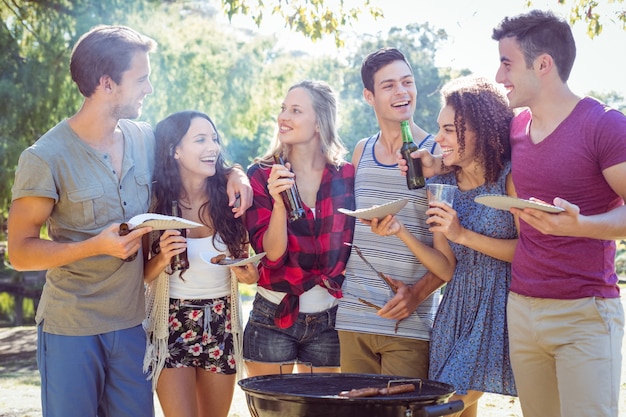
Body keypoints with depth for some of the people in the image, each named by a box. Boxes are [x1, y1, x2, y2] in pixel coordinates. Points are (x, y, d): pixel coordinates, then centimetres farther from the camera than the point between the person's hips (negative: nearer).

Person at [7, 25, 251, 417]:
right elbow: (20, 252, -10)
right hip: (71, 328, -5)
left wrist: (233, 173, 1)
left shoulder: (146, 138, 4)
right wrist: (97, 245, -23)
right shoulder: (46, 158, -12)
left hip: (131, 322, 5)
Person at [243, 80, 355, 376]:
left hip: (329, 322, 1)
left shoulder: (347, 176, 0)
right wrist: (279, 202, -25)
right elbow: (271, 253, -12)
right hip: (273, 318, -1)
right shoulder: (262, 175, -3)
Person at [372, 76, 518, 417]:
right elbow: (447, 269, 4)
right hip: (458, 312, 6)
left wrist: (464, 235, -17)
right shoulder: (441, 185, 5)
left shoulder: (510, 176, -10)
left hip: (502, 310, -5)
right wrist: (400, 232, -7)